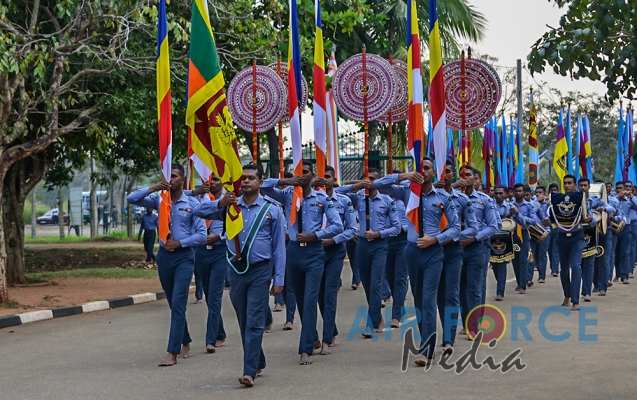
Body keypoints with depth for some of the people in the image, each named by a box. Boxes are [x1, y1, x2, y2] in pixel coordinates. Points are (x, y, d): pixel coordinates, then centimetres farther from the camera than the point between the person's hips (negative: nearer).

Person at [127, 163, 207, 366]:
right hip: (164, 256, 4)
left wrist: (179, 243, -14)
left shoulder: (192, 204, -3)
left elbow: (202, 235, -5)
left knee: (178, 304, -11)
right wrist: (154, 188, -12)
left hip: (183, 256, -4)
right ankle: (185, 343, 30)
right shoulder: (159, 201, 7)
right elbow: (131, 199, -1)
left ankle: (172, 352, -12)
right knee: (174, 304, 14)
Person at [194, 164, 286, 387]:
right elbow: (199, 211, -1)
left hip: (260, 271, -4)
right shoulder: (230, 206, 7)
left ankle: (250, 372, -11)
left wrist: (279, 280, -4)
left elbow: (279, 247, 1)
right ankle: (258, 363, 29)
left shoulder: (272, 210, 1)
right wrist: (221, 203, -18)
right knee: (244, 323, 13)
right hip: (236, 270, 4)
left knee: (254, 323, -9)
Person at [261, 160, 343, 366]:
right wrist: (285, 181, -16)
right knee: (300, 300, 14)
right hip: (294, 251, 4)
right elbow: (263, 187, -3)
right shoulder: (288, 195, 4)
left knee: (310, 300, -10)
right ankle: (313, 339, 32)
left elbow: (337, 226, -4)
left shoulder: (322, 198, -2)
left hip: (314, 252, -4)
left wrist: (313, 235, -13)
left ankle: (306, 350, -12)